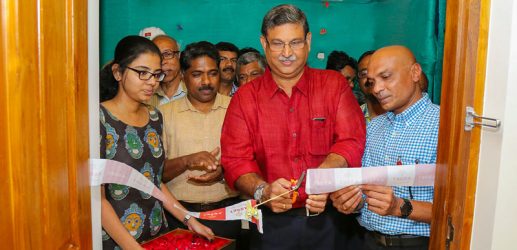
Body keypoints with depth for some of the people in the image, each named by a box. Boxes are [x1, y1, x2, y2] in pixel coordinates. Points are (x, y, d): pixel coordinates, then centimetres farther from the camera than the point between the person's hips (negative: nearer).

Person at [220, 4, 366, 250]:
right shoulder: (245, 98, 1)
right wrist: (263, 190, -24)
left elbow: (352, 142, -8)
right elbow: (235, 159, -5)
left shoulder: (334, 85, 1)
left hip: (328, 218, 1)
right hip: (271, 222, 0)